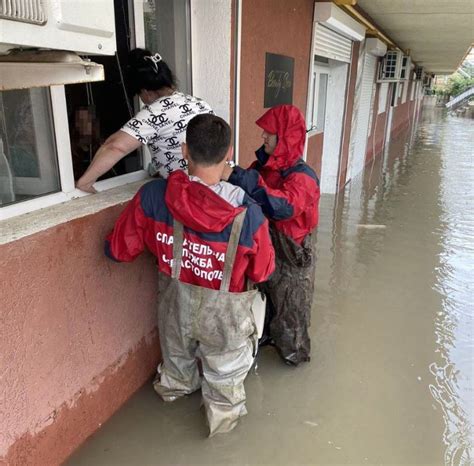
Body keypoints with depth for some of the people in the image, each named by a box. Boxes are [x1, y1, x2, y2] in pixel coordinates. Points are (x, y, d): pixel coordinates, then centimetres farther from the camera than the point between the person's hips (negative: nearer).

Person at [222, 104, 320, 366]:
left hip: (290, 257, -6)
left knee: (289, 307, 16)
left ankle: (294, 352, 42)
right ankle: (267, 336, 51)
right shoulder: (263, 165, -4)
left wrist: (237, 178, -47)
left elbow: (282, 206, -44)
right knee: (264, 301, 25)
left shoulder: (302, 176, -25)